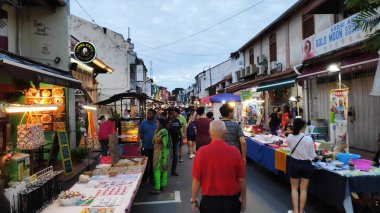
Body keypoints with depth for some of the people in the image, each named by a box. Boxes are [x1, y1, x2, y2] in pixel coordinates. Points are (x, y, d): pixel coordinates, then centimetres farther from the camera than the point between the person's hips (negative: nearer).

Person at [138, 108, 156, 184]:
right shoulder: (143, 123, -2)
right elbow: (139, 135, -2)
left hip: (154, 148, 1)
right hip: (145, 147, -1)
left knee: (153, 164, 11)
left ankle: (151, 178, 25)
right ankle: (144, 178, 22)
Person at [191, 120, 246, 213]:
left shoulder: (202, 151, -15)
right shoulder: (234, 151, -13)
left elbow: (196, 180, -9)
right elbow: (241, 179, -5)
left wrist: (193, 200, 6)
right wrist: (244, 199, 9)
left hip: (209, 200, 0)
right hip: (231, 200, 1)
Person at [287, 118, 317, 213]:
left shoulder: (289, 137, -13)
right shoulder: (308, 139, -20)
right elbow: (312, 155, -10)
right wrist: (318, 156, 11)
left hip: (294, 163, 1)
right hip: (306, 165, -1)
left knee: (294, 188, 17)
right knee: (303, 189, 13)